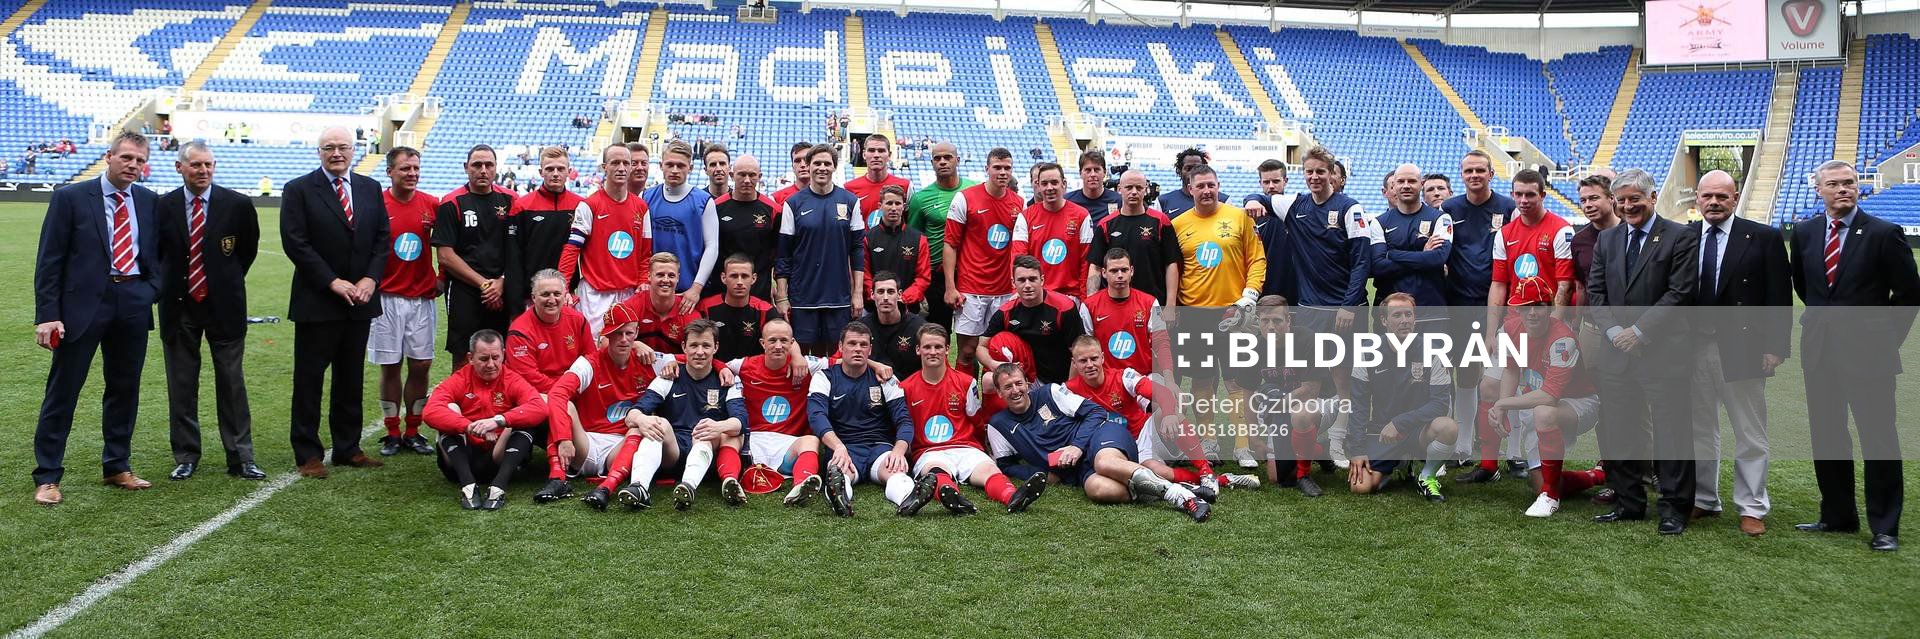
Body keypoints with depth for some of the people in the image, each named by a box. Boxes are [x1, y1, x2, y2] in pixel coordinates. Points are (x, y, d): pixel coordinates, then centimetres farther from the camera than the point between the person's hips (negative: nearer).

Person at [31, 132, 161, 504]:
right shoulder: (70, 198, -3)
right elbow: (49, 261, -5)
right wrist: (47, 315, -11)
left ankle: (116, 467, 26)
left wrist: (152, 289, 2)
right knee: (63, 389, 0)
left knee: (125, 387, 13)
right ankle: (47, 477, 7)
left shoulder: (149, 202, 8)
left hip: (133, 303, 4)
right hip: (83, 303, -4)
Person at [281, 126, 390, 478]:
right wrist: (333, 282, -15)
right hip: (317, 302, -4)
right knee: (309, 378, 2)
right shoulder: (299, 190, -3)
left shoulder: (370, 189, 10)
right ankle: (307, 453, 9)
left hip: (360, 299, 4)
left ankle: (348, 448, 19)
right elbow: (294, 242, -10)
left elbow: (382, 238, 8)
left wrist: (370, 279, -6)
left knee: (351, 377, 11)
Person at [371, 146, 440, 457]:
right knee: (390, 366, 4)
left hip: (423, 298, 2)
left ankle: (413, 432, 13)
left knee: (421, 365, 3)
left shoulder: (432, 205, 2)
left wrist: (442, 278, 3)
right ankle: (392, 434, 12)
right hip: (387, 299, -2)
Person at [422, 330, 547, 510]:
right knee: (451, 409, -18)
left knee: (528, 422, -20)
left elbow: (540, 408, -21)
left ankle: (498, 487, -39)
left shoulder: (512, 381, 0)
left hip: (500, 459, 0)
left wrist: (499, 420, -35)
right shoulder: (458, 380, 0)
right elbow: (430, 412, -19)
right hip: (463, 459, 0)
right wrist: (470, 427, -34)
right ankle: (468, 485, -35)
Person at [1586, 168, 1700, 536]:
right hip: (1616, 351, 5)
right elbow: (1595, 292, 10)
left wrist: (1639, 331, -13)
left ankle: (1674, 509, 8)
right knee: (1618, 432, 8)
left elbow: (1680, 293, -10)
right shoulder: (1607, 240, 13)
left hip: (1663, 352, -5)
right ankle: (1628, 503, 20)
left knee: (1671, 431, -1)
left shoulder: (1680, 238, -3)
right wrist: (1613, 331, -6)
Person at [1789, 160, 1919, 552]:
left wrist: (1888, 337, 2)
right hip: (1819, 351, 5)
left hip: (1867, 353, -5)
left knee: (1879, 440, -2)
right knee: (1826, 438, 11)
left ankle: (1885, 529, 5)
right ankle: (1838, 517, 22)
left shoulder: (1883, 234, -7)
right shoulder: (1805, 233, 6)